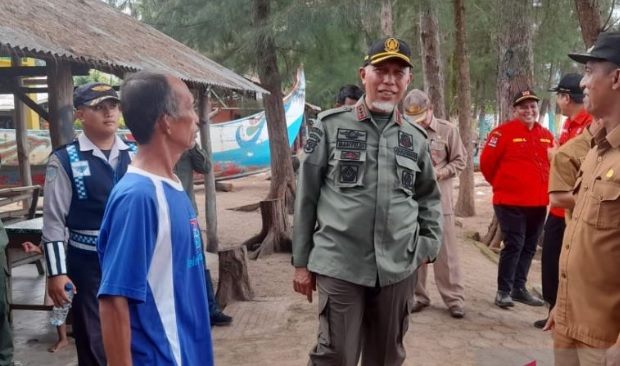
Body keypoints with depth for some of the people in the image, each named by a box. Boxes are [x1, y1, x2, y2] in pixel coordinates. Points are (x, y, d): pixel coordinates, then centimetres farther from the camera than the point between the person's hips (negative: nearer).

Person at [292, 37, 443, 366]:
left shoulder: (416, 138, 8)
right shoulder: (331, 126, -2)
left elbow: (429, 197, 19)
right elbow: (306, 197, 1)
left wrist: (428, 245, 6)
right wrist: (302, 262, 2)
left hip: (398, 269, 4)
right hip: (339, 266, -3)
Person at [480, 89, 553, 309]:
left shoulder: (546, 135, 10)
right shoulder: (503, 132, -9)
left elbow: (551, 164, 19)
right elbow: (487, 162, -7)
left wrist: (545, 188, 14)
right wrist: (501, 184, 4)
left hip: (538, 202, 6)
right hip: (510, 201, -6)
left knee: (529, 246, 12)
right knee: (514, 245, -7)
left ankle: (519, 288, 24)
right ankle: (503, 291, 5)